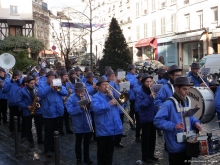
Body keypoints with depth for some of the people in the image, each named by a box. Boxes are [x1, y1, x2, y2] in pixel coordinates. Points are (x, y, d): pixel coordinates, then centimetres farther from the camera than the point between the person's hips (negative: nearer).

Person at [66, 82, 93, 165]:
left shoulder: (87, 96, 1)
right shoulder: (71, 99, -11)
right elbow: (70, 111, -20)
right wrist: (80, 107, -30)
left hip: (88, 124, 4)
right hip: (78, 125, -4)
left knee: (87, 142, 17)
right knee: (78, 142, 11)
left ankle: (86, 157, 33)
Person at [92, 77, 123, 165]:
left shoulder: (111, 94, 12)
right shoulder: (96, 97, -8)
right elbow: (96, 108, -26)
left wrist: (113, 95, -10)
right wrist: (109, 104, -27)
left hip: (113, 128, 6)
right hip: (103, 129, -6)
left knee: (110, 150, 18)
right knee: (102, 150, 5)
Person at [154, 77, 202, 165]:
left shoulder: (187, 101, 4)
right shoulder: (169, 104, -21)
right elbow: (157, 120, -23)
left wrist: (195, 122, -5)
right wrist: (174, 126, -31)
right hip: (176, 146, -7)